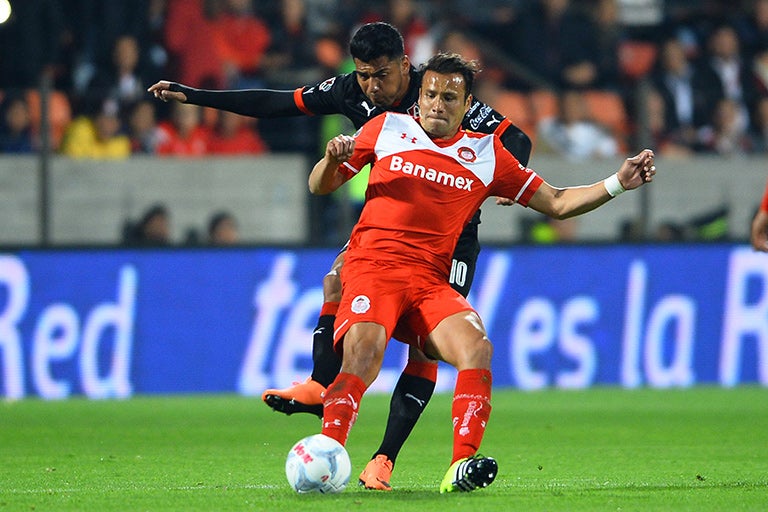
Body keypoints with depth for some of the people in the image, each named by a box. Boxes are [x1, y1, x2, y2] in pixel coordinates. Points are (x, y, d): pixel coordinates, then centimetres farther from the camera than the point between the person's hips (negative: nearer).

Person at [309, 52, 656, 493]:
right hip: (373, 268, -2)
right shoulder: (387, 129, 13)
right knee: (363, 350, -31)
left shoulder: (486, 154, 17)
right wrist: (332, 160, -6)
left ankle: (462, 467, -30)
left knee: (477, 347, -26)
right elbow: (320, 187, 18)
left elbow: (556, 203, 20)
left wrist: (617, 184, 7)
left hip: (432, 283, 2)